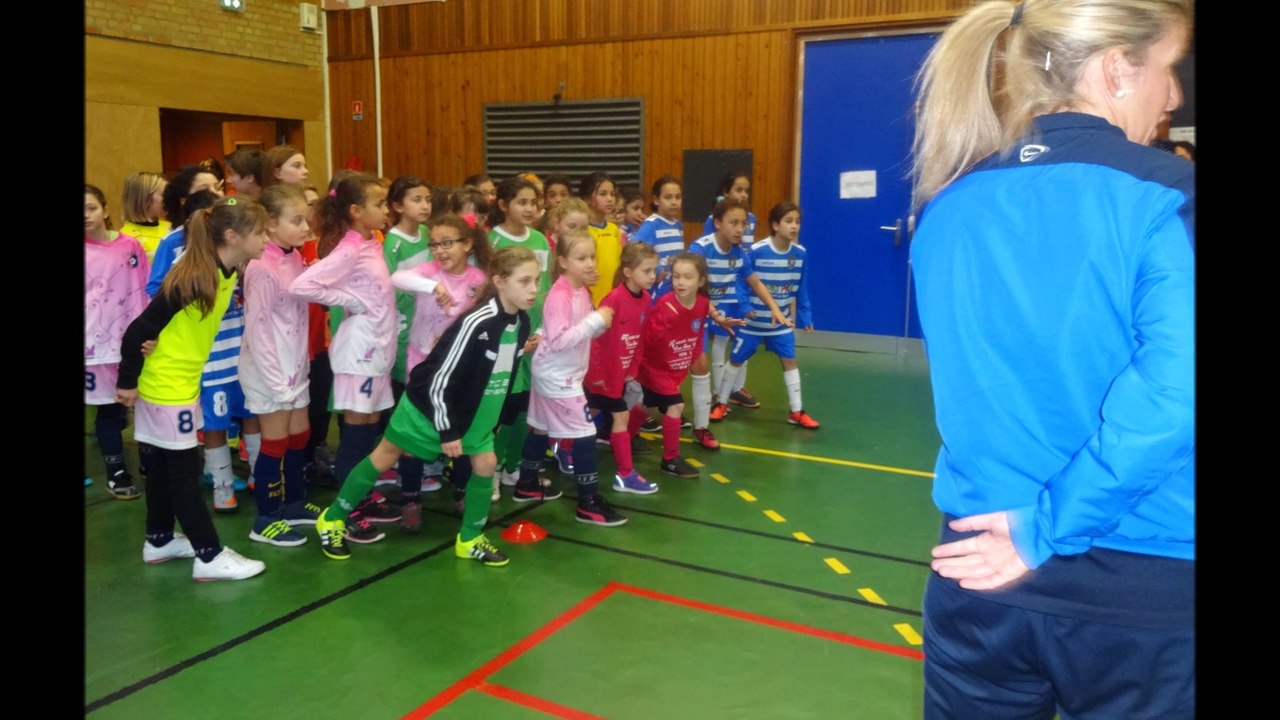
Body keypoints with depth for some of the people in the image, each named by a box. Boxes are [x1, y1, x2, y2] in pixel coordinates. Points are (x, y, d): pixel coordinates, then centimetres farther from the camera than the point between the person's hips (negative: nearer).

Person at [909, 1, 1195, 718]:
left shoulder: (949, 206, 2)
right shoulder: (1164, 193, -12)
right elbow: (1172, 389, -24)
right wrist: (1049, 526, -17)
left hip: (981, 562, 4)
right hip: (1144, 584, -4)